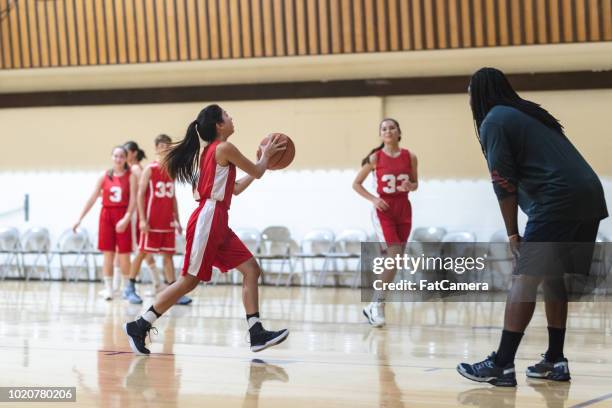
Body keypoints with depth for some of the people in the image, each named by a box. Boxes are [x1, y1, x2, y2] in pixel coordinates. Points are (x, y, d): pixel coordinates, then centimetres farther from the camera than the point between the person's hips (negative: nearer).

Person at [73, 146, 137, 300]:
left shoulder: (130, 176, -2)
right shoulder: (105, 176, 5)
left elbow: (133, 200, -9)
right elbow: (92, 198, 6)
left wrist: (126, 218, -22)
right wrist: (80, 218, 3)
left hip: (122, 216, -2)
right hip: (106, 215, 2)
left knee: (124, 255, 0)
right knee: (108, 254, 2)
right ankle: (108, 289, 6)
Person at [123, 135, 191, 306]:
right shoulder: (150, 169, -4)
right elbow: (140, 194, -9)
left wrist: (177, 220, 15)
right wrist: (142, 219, -16)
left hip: (167, 221, 5)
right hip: (151, 221, -5)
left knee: (168, 255, 3)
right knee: (142, 253, 0)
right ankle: (130, 288, 10)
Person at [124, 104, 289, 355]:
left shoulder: (212, 151, 19)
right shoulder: (224, 148, -9)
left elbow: (235, 189, 27)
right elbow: (257, 172, 0)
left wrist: (262, 163, 32)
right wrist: (266, 155, 20)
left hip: (218, 224, 10)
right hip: (208, 219, -10)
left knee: (251, 270, 4)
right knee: (189, 280, -6)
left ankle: (257, 334, -2)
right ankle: (139, 326, 0)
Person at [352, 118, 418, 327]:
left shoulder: (409, 157, 1)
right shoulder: (375, 158, -5)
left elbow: (415, 184, 12)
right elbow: (356, 184, 2)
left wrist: (409, 186, -12)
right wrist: (373, 199, -12)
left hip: (403, 210, 4)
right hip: (384, 210, -4)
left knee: (394, 260, 6)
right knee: (394, 257, -17)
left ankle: (375, 305, 18)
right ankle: (377, 306, -9)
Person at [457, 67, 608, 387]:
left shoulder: (494, 121, 1)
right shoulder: (529, 113, 27)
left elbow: (504, 184, -5)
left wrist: (513, 235, 0)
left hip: (558, 202, -9)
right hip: (591, 197, 9)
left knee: (524, 279, -8)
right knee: (554, 278, 16)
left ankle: (502, 365, -11)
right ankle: (555, 361, 16)